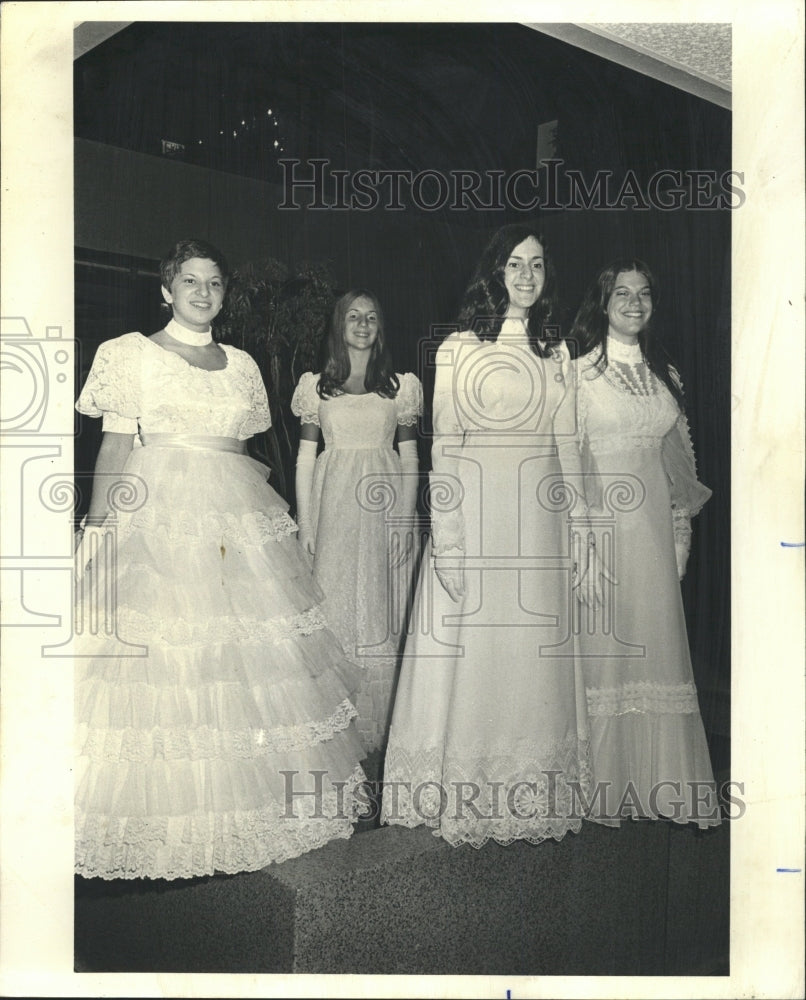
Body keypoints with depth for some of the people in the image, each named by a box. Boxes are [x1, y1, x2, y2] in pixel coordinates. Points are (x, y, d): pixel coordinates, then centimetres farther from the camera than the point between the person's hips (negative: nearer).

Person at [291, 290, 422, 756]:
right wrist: (305, 524, -1)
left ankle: (379, 731, 15)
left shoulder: (402, 385, 9)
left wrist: (407, 520, -1)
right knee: (336, 611, 1)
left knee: (383, 616, 3)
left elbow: (410, 457, 7)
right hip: (335, 507, 0)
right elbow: (305, 457, 5)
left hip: (385, 509, 0)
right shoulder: (317, 385, 8)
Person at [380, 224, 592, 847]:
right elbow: (443, 445, -4)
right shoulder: (458, 347, 0)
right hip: (474, 508, -4)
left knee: (534, 650, 8)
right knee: (467, 646, 1)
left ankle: (534, 790, 23)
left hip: (540, 512, 4)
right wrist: (446, 535, -12)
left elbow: (565, 442, 13)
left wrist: (578, 530, 8)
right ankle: (462, 790, 15)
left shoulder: (556, 350, 13)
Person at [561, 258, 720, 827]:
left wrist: (682, 529, 12)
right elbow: (567, 458, -8)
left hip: (654, 524, 5)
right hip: (600, 521, -5)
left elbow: (678, 454, 17)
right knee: (602, 646, 0)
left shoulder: (665, 374, 13)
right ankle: (602, 785, 15)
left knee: (658, 644, 7)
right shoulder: (579, 373, -3)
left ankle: (658, 782, 20)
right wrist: (580, 540, -13)